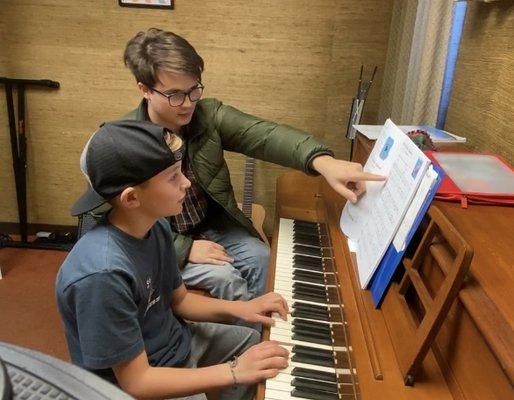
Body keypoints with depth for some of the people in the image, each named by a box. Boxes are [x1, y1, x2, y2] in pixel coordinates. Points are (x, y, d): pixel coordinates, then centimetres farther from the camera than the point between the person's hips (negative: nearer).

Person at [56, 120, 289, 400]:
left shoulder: (155, 226, -11)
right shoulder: (102, 276, -35)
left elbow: (179, 299, 4)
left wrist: (238, 308, -10)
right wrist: (234, 371, -27)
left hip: (176, 339, 7)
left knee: (263, 344, 17)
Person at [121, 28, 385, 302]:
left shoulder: (208, 114, -10)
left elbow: (263, 134, -25)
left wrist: (322, 161, -43)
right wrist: (185, 249, -23)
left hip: (212, 225, 4)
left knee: (259, 257, -17)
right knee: (226, 278, -22)